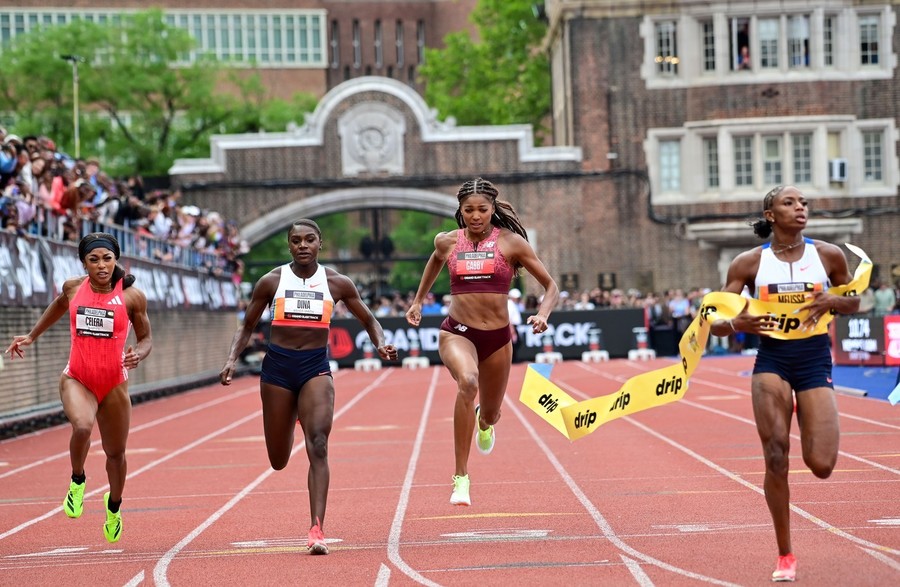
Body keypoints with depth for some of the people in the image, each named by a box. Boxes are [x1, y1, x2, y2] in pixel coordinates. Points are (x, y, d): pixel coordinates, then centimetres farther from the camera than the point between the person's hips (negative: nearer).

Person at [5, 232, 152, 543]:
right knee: (82, 427, -31)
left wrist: (139, 354, -18)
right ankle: (77, 482, -2)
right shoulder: (73, 288, -2)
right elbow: (59, 306, 22)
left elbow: (146, 337, 3)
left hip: (114, 384, 0)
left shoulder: (132, 297, -8)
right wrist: (31, 336, 22)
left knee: (116, 452, 12)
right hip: (77, 380, 0)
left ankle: (114, 506, 41)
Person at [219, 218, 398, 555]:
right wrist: (232, 360, -7)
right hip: (277, 366, 1)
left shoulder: (336, 283, 0)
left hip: (316, 367, -1)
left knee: (318, 445, -21)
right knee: (278, 461, 11)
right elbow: (247, 327, 8)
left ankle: (317, 529, -23)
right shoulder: (271, 282, 0)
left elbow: (367, 320, 11)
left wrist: (381, 344, -9)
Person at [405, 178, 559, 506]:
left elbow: (550, 286, 1)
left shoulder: (511, 242, -4)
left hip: (497, 337, 1)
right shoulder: (447, 242, 1)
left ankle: (485, 420, 61)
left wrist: (543, 314, -17)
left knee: (490, 415, 16)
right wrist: (418, 301, 30)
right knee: (467, 381, -35)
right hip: (457, 332, -1)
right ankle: (461, 477, -32)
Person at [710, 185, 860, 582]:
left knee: (822, 466, -9)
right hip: (772, 360, -1)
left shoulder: (828, 255, 1)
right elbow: (716, 323, 0)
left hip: (815, 361, 1)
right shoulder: (750, 263, -2)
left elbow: (854, 302, 14)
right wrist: (736, 325, -24)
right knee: (776, 460, -10)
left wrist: (833, 302, -10)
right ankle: (785, 557, 3)